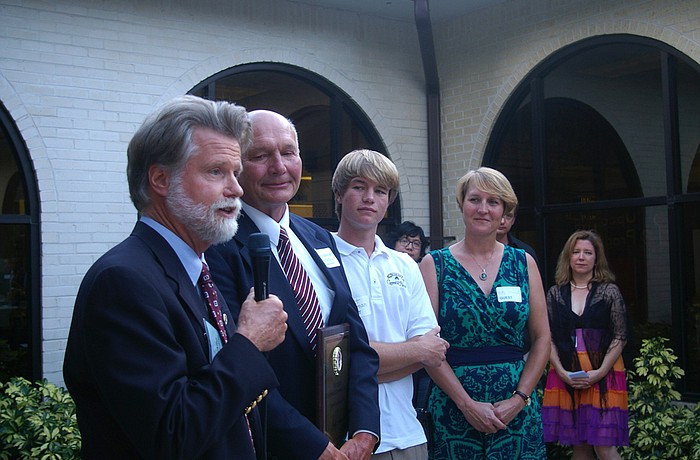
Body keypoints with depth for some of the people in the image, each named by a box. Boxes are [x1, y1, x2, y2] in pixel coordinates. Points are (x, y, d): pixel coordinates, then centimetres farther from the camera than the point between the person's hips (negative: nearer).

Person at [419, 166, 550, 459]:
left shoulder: (523, 263, 5)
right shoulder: (434, 265, -1)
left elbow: (542, 339, 4)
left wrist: (519, 399, -7)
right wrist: (467, 404, -13)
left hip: (517, 409, 2)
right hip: (453, 409, -2)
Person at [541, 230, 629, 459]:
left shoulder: (609, 292, 2)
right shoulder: (555, 293, 8)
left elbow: (620, 337, -1)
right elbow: (548, 337, 5)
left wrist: (600, 372, -12)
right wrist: (561, 372, -8)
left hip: (602, 375, -2)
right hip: (565, 376, 2)